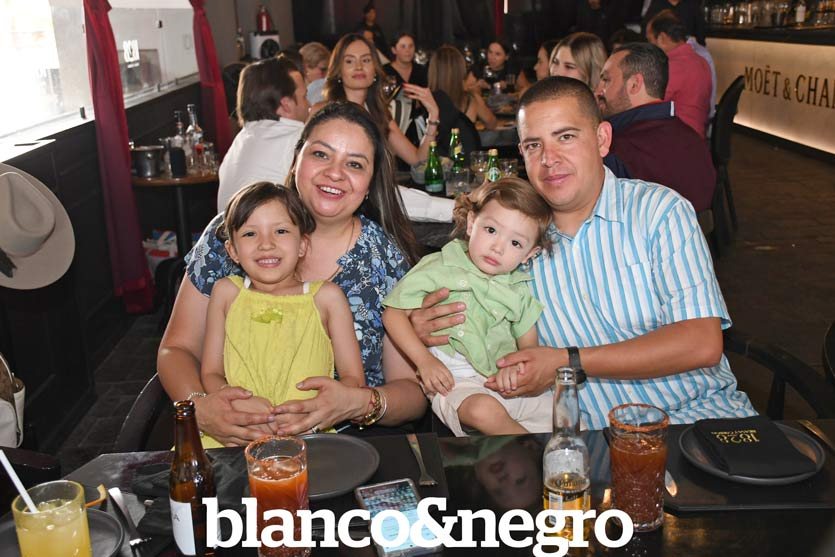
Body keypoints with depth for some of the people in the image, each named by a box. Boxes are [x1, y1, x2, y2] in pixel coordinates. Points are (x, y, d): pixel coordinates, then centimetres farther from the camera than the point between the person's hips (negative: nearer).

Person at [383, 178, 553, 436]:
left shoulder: (518, 289, 11)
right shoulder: (438, 270, -2)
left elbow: (529, 345, 14)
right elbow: (393, 314, -2)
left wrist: (517, 367, -10)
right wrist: (424, 360, -13)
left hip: (506, 385, 5)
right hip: (454, 382, -4)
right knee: (484, 409, -34)